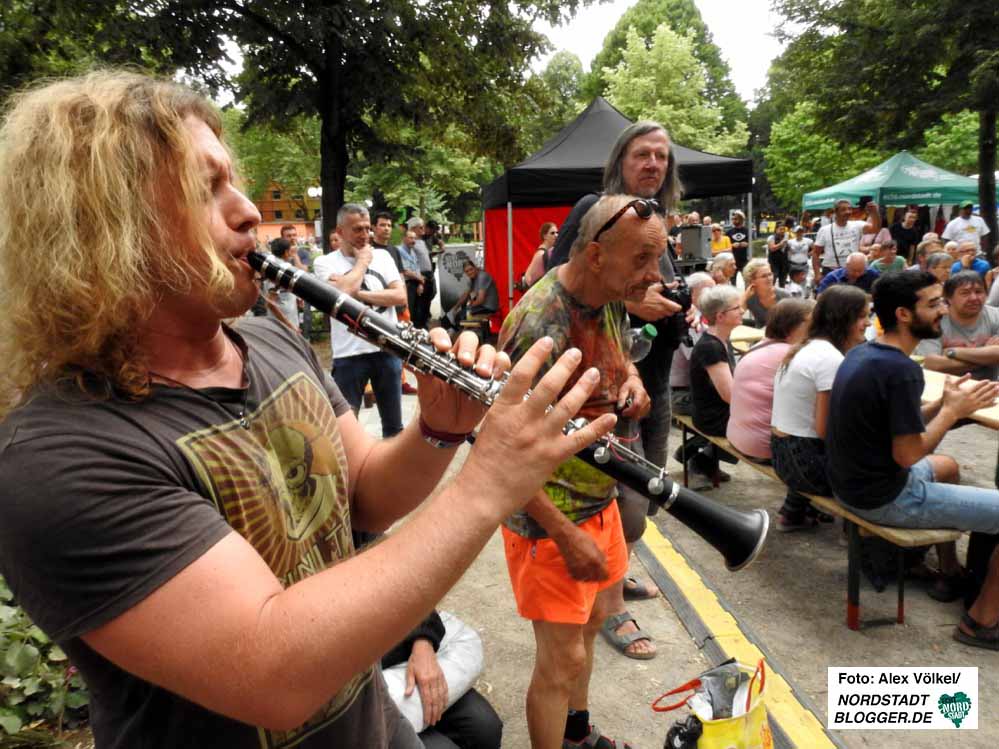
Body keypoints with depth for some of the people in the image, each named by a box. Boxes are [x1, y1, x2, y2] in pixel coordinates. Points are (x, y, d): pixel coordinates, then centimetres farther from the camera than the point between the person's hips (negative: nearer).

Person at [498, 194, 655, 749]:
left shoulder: (611, 300, -2)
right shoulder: (538, 326, -28)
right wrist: (566, 536, -21)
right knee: (562, 658, 3)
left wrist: (632, 381, -6)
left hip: (599, 499, 9)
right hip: (551, 515, -9)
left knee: (590, 620, 25)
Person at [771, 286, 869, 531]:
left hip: (782, 451, 9)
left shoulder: (805, 348, 9)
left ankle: (794, 512, 28)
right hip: (805, 460, -9)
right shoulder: (831, 359, -19)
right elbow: (825, 430, -20)